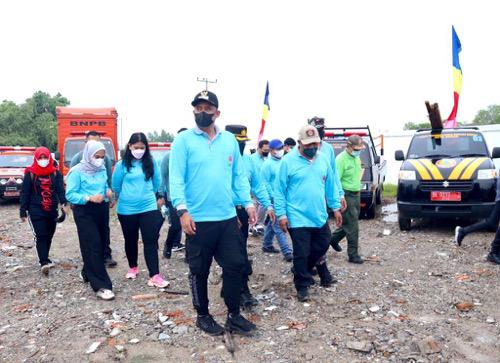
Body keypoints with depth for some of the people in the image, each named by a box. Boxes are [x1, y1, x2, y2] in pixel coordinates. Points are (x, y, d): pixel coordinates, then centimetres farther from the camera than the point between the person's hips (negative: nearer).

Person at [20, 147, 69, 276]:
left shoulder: (56, 173, 4)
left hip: (52, 211, 3)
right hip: (36, 211, -3)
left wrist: (64, 203, -22)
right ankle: (44, 263, -15)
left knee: (49, 236, 12)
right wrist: (23, 212, -4)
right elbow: (25, 193, -1)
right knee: (40, 236, -11)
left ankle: (44, 259, 29)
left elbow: (60, 190, -4)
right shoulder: (30, 173, -2)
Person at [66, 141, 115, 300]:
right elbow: (70, 195, -13)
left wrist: (108, 191, -3)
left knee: (100, 244, 14)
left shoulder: (102, 170, 7)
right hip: (84, 212, -7)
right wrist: (89, 198, -27)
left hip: (102, 210, 7)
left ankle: (87, 274, 36)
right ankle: (101, 286, -13)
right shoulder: (77, 172, -11)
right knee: (93, 245, -11)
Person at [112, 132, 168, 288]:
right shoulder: (122, 164, -7)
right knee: (131, 240, 16)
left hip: (148, 207, 0)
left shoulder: (151, 163, -3)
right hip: (126, 209, 0)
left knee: (150, 241, -5)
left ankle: (154, 276, -5)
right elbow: (116, 186, 4)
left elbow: (156, 182, 9)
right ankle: (132, 268, 37)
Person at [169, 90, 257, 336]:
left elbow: (239, 175, 12)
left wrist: (248, 202, 3)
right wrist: (182, 210, -20)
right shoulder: (184, 140, -4)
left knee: (235, 265, 9)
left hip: (228, 217, 4)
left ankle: (234, 315, 26)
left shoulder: (229, 140, 9)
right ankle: (203, 316, 29)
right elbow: (176, 178, -10)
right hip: (198, 220, -4)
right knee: (199, 271, 10)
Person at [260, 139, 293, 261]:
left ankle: (267, 245, 32)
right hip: (274, 200, -7)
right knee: (279, 226, -8)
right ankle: (287, 252, -9)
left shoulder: (283, 162, 12)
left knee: (272, 223, 19)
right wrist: (274, 197, -16)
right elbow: (265, 183, -13)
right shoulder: (268, 164, -9)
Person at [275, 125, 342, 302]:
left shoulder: (323, 160, 6)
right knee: (302, 254, 3)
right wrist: (281, 214, -13)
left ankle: (303, 269, 42)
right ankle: (302, 285, 21)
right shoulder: (288, 161, -10)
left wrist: (336, 208, 12)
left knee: (322, 247, 18)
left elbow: (330, 186, 13)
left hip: (320, 217, 6)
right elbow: (279, 191, -9)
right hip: (298, 219, -6)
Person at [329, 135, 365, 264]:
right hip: (346, 195, -9)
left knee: (349, 223, 17)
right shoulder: (341, 159, -17)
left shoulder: (356, 158, 11)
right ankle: (353, 255, 5)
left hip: (356, 194, 9)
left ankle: (333, 238, 38)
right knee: (352, 226, -5)